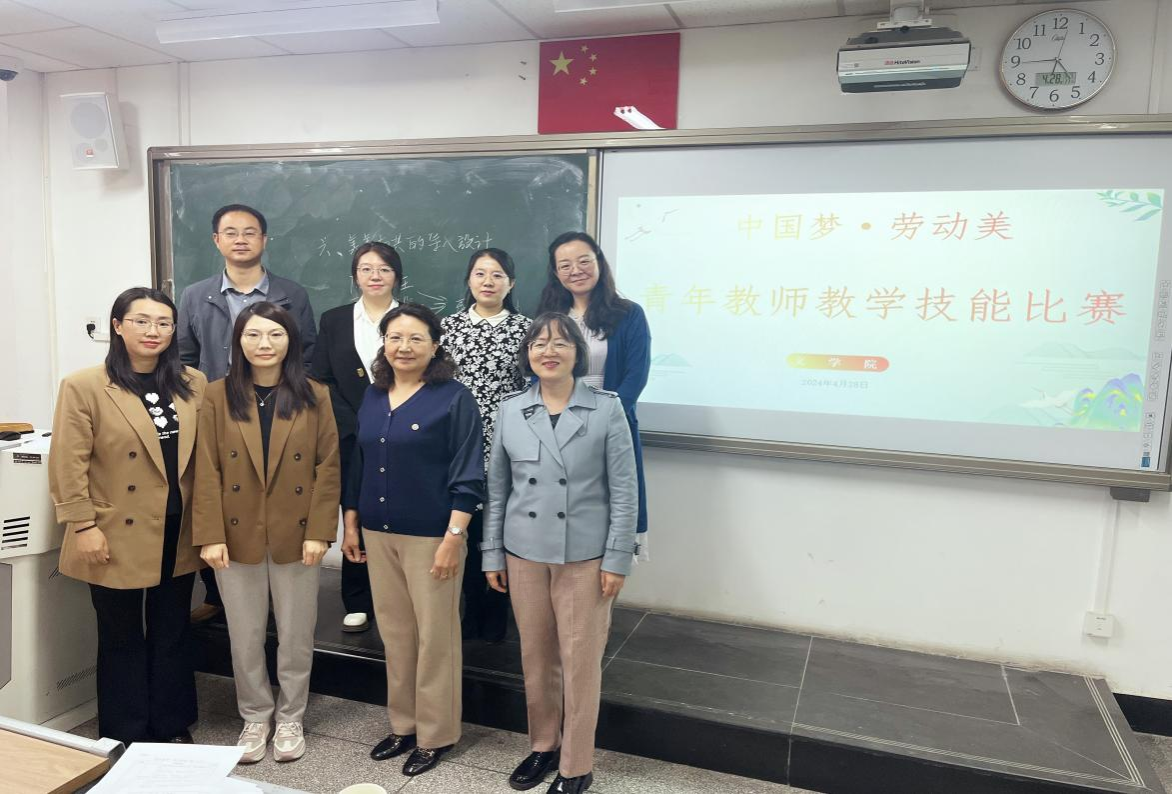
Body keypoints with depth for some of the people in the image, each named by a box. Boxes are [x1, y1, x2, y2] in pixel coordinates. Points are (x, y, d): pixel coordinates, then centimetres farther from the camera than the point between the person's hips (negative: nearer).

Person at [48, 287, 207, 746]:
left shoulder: (194, 385, 5)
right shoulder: (83, 387, -7)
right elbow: (68, 465, -9)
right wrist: (83, 526, -13)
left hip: (178, 536, 4)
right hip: (119, 537, -4)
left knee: (172, 635, 16)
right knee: (123, 639, 11)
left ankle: (173, 728, 30)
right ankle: (126, 739, 26)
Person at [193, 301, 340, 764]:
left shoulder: (314, 396, -1)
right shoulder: (218, 396, 0)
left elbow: (328, 467, -4)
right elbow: (207, 472, -3)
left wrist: (319, 532, -10)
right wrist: (210, 535, -9)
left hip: (296, 535, 0)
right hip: (237, 535, 1)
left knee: (296, 634, 11)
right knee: (245, 635, 12)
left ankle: (290, 718, 30)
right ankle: (255, 717, 32)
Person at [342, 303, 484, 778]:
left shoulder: (454, 398, -10)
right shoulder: (372, 397, 8)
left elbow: (467, 476, -12)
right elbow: (358, 465, 15)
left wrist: (453, 537, -17)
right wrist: (350, 524, 11)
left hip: (430, 536, -6)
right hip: (379, 533, 6)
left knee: (435, 637, 6)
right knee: (394, 634, 15)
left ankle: (435, 735, 22)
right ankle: (403, 725, 32)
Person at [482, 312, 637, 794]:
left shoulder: (607, 409, -6)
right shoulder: (510, 411, 3)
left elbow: (624, 491, -5)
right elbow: (497, 489, 7)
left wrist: (617, 560, -8)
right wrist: (492, 555, 6)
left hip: (585, 555, -3)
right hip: (524, 552, 3)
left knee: (580, 661, 5)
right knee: (535, 656, 14)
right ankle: (543, 745, 35)